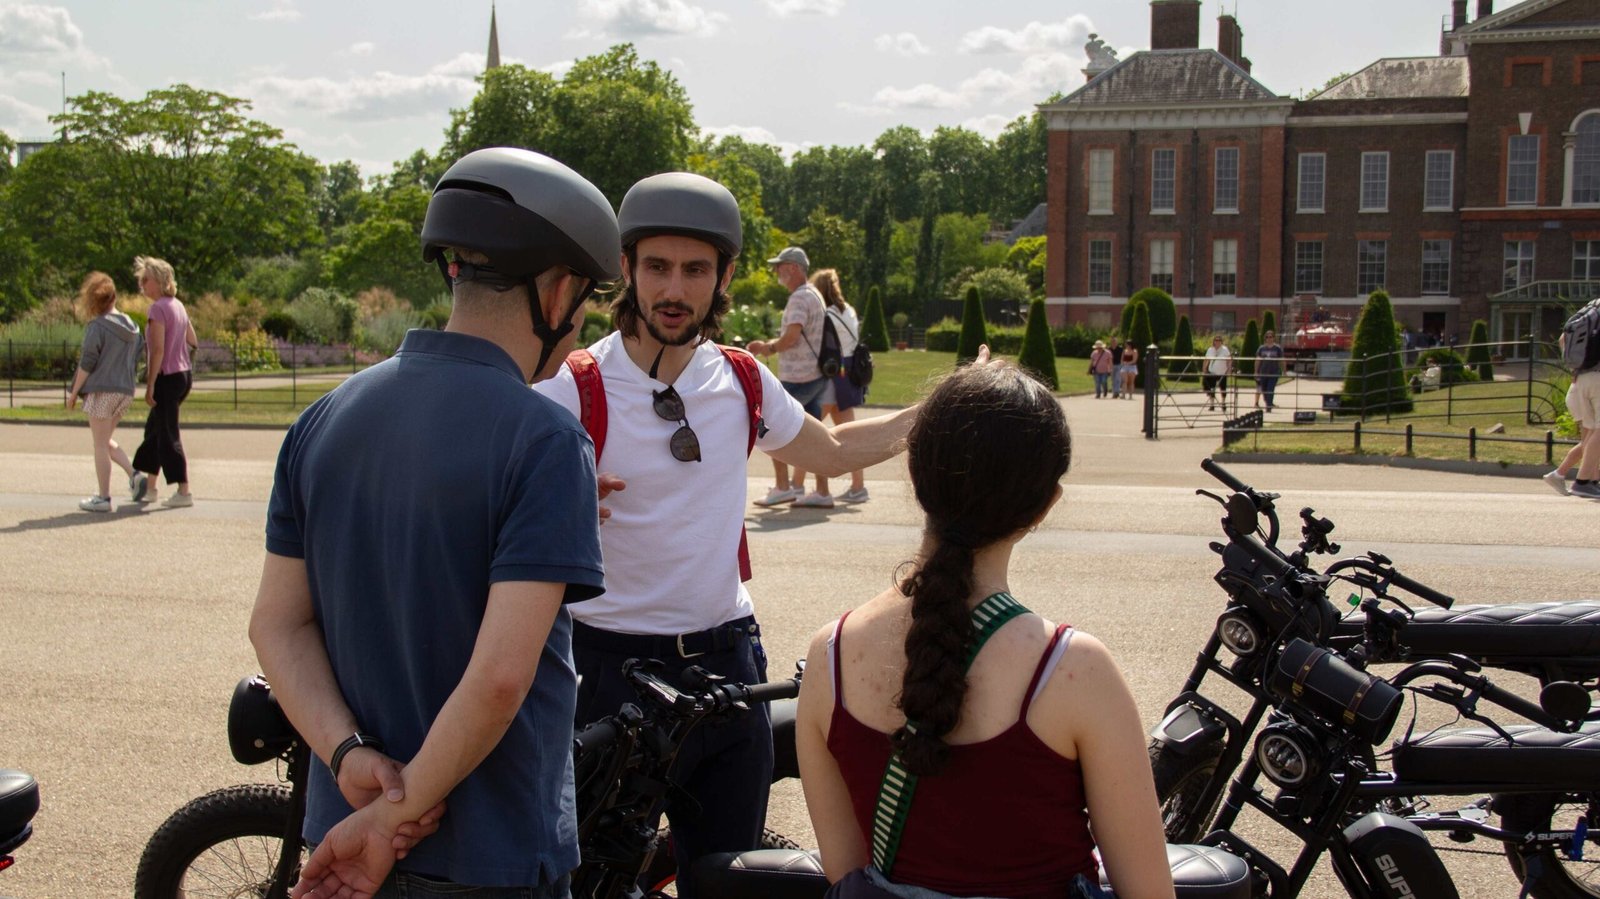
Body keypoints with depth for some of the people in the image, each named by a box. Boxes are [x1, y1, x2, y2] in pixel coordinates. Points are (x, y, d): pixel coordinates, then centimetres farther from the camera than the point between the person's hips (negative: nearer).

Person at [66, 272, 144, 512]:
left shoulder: (97, 326, -12)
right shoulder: (132, 327, 9)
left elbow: (87, 363, -12)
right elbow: (136, 359, 13)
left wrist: (74, 392, -4)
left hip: (102, 390, -7)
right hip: (125, 391, 7)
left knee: (100, 444, 1)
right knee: (106, 440, 21)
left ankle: (103, 497, 4)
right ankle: (133, 474, 3)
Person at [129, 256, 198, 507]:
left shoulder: (158, 309, -15)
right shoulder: (178, 306, 11)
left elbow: (158, 349, -19)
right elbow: (193, 342, 15)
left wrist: (150, 385, -17)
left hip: (167, 378, -9)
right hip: (185, 374, 9)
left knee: (168, 435, -3)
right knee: (154, 429, 18)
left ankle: (184, 492, -2)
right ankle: (148, 486, 26)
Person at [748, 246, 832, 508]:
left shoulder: (799, 298, -15)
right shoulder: (813, 295, 17)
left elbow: (792, 337, -25)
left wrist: (771, 348, -7)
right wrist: (767, 345, 14)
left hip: (798, 377, -9)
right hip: (816, 375, 9)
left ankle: (782, 486, 3)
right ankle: (822, 492, 9)